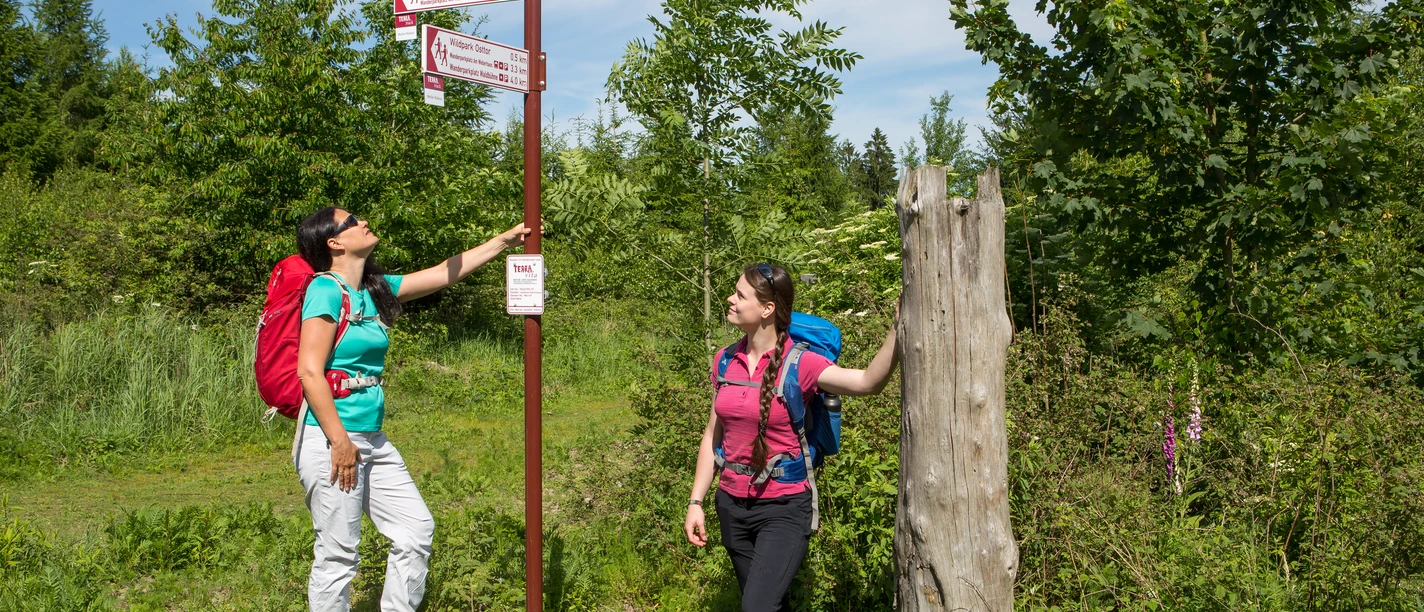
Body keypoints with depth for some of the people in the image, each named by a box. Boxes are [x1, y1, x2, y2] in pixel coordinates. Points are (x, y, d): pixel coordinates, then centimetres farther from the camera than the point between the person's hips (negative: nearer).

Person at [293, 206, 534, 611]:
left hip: (372, 439, 9)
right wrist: (340, 442, -18)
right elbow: (309, 372, -18)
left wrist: (504, 241, 20)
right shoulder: (326, 291, -12)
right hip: (331, 440, -9)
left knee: (416, 529, 10)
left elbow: (444, 274, 19)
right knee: (338, 555, -2)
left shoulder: (375, 289, 11)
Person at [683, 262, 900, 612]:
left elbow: (868, 382, -30)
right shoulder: (726, 360, 2)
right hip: (732, 504, 5)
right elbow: (713, 435, 8)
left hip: (783, 508, -5)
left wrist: (899, 326, -44)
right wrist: (696, 502, 5)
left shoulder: (799, 364, -14)